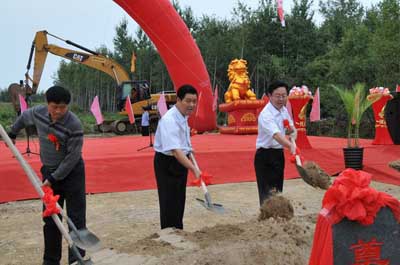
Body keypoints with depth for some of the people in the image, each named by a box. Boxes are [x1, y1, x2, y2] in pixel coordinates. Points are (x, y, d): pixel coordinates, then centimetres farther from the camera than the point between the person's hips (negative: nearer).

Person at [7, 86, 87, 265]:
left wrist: (54, 178, -18)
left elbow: (72, 157, -22)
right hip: (49, 171, 5)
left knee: (76, 218, -4)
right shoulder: (38, 113, -8)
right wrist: (12, 133, 30)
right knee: (50, 218, 11)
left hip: (72, 173, -5)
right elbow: (23, 117, 17)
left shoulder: (74, 125, -24)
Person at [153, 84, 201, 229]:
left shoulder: (183, 116, 2)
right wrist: (194, 169, -44)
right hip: (166, 163, -9)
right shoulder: (169, 120, -28)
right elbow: (175, 150, -37)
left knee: (179, 201, 18)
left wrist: (188, 149, 10)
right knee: (169, 203, -3)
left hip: (181, 160, 9)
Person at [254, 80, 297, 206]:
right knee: (267, 194, -8)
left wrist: (292, 130, -5)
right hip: (265, 156, -8)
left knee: (277, 191, 14)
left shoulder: (284, 110, 4)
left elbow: (291, 128, 19)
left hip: (279, 154, 8)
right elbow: (276, 135, -38)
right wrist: (291, 146, -54)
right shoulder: (266, 114, -22)